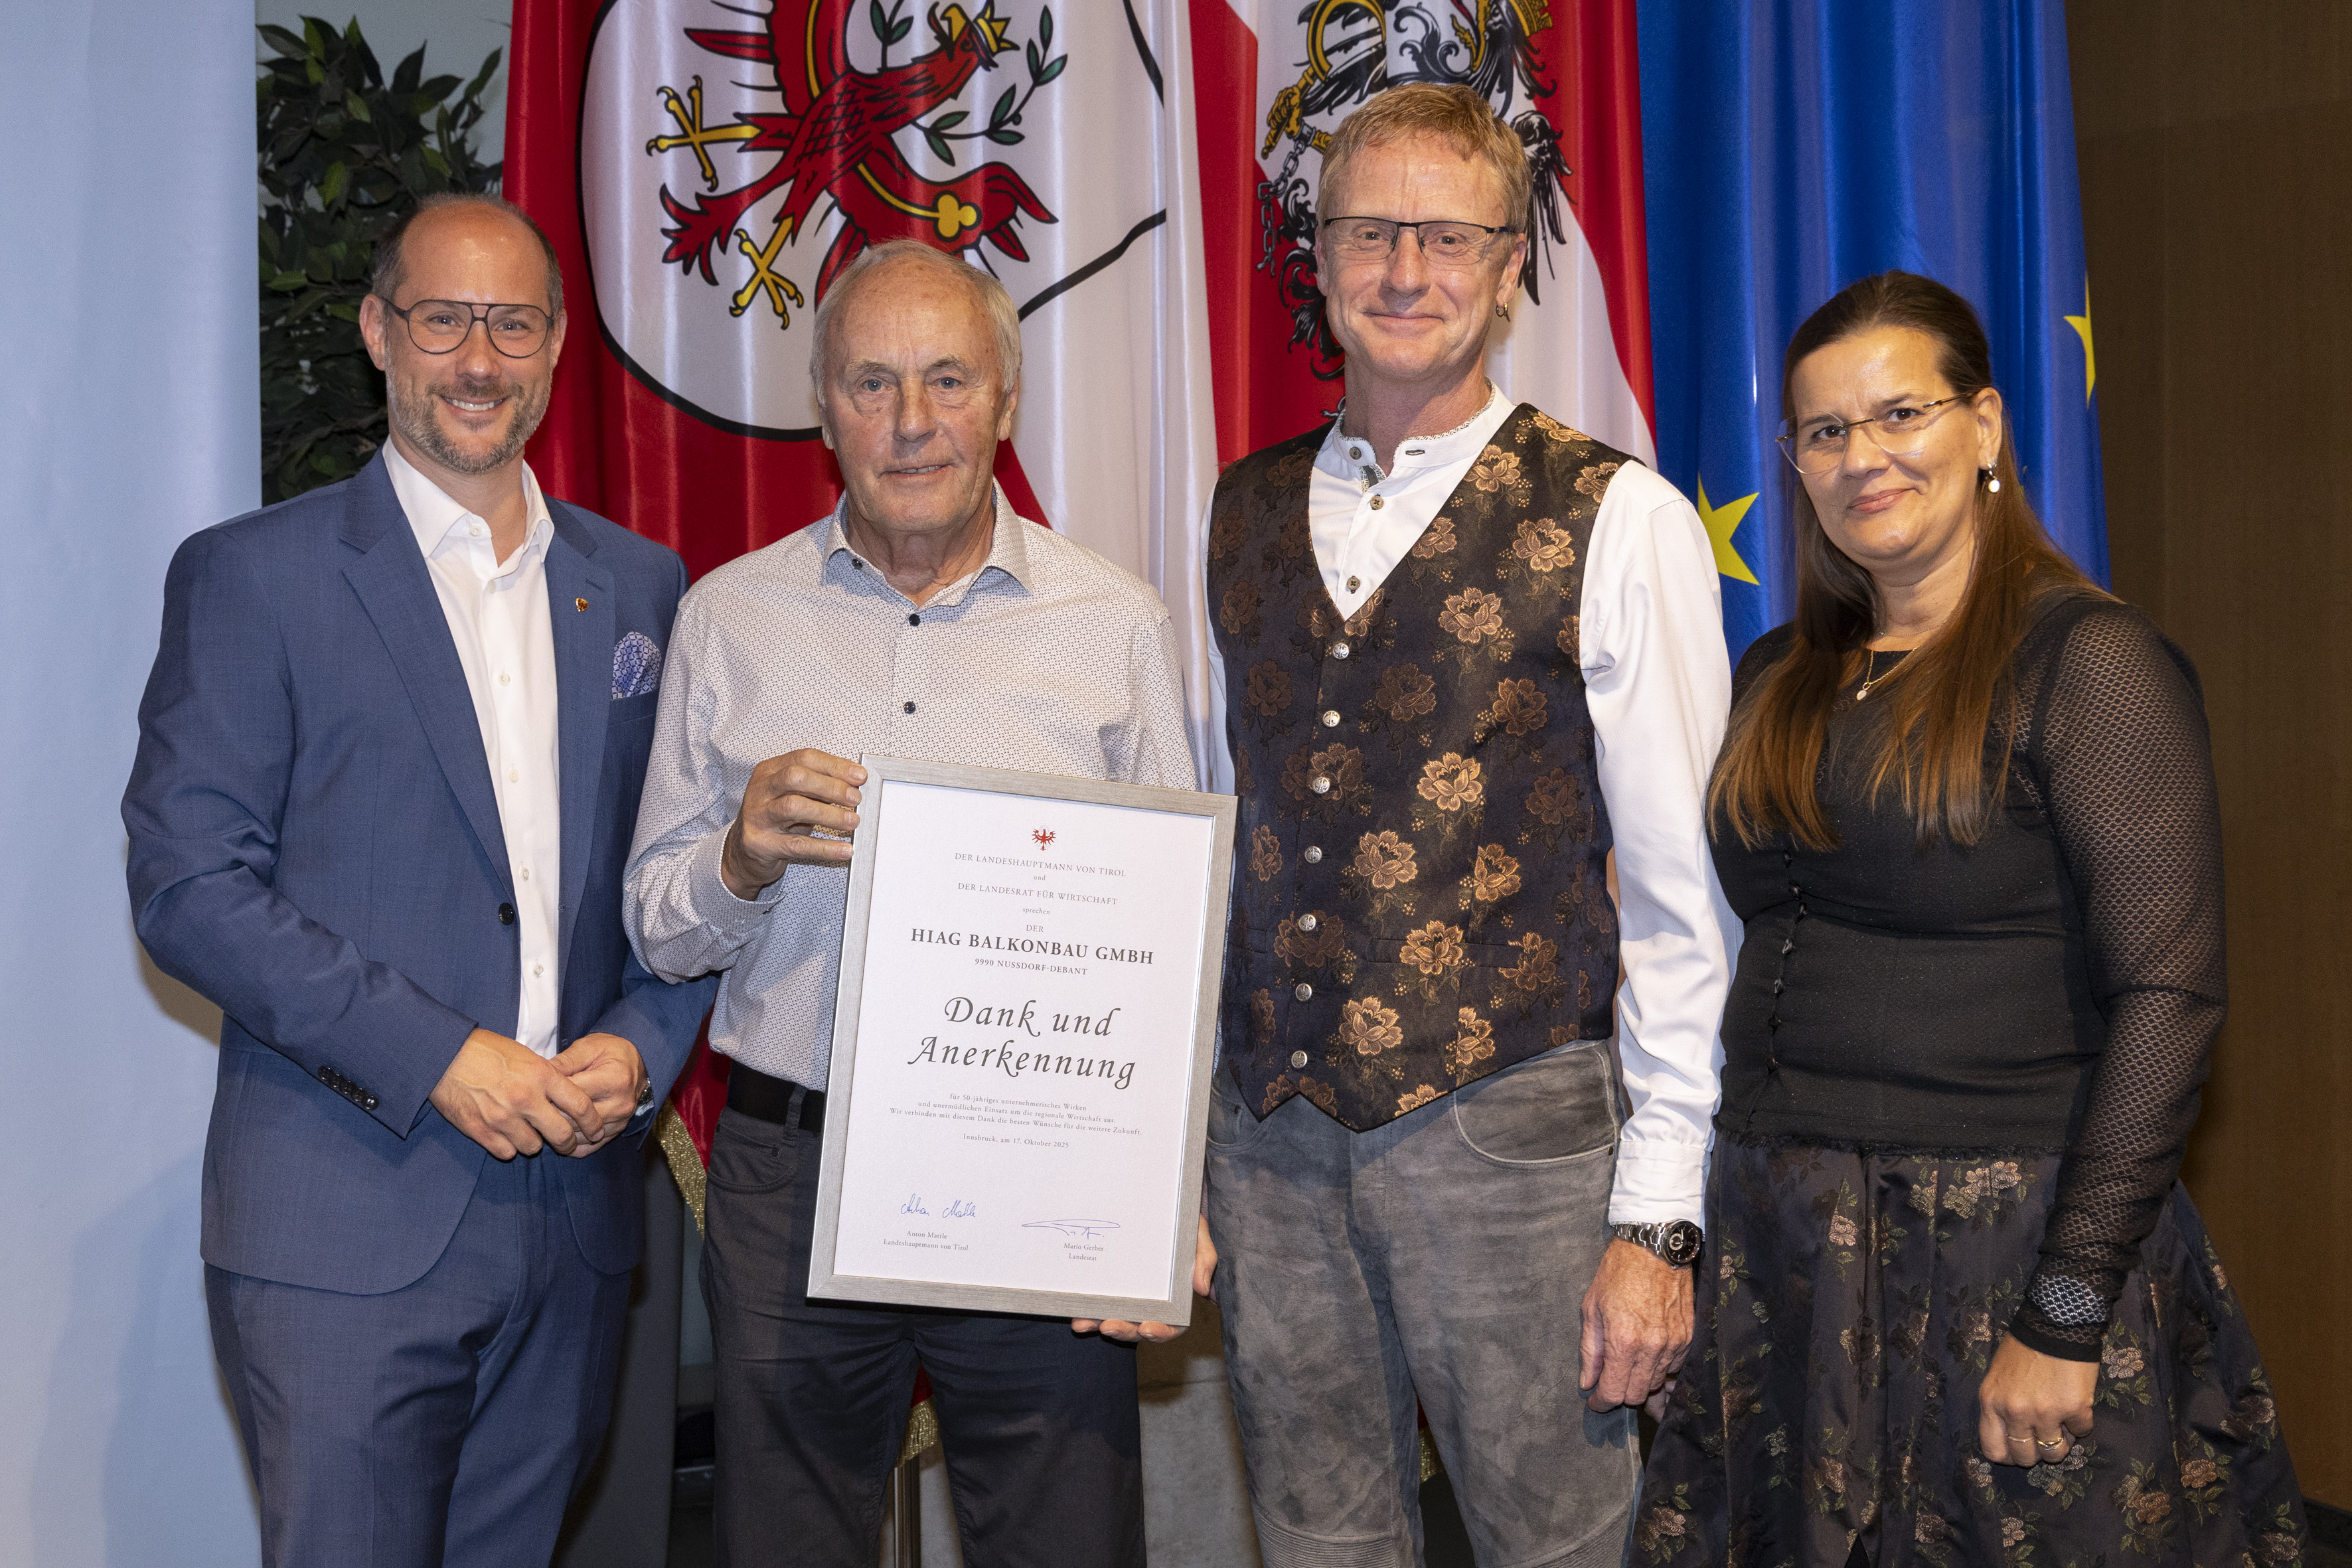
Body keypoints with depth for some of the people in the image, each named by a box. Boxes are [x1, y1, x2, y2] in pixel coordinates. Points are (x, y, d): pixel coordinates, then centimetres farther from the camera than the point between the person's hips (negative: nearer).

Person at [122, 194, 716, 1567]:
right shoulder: (251, 577, -1)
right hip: (345, 1223, -4)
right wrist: (432, 1057, -15)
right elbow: (187, 882, -8)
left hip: (575, 1208, 4)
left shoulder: (640, 587, 12)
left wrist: (642, 1049, -5)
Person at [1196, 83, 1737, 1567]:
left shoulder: (1616, 523, -6)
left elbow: (1682, 899, -7)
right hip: (1267, 1137, 4)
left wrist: (1658, 1218, -10)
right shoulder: (1248, 511, 8)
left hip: (1505, 1132, -4)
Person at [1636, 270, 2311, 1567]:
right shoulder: (1780, 679, 11)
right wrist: (1673, 1219, 6)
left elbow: (2166, 997, -16)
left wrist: (2066, 1316, -19)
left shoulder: (2086, 660, -9)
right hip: (1778, 1241, 6)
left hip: (2007, 1245, -6)